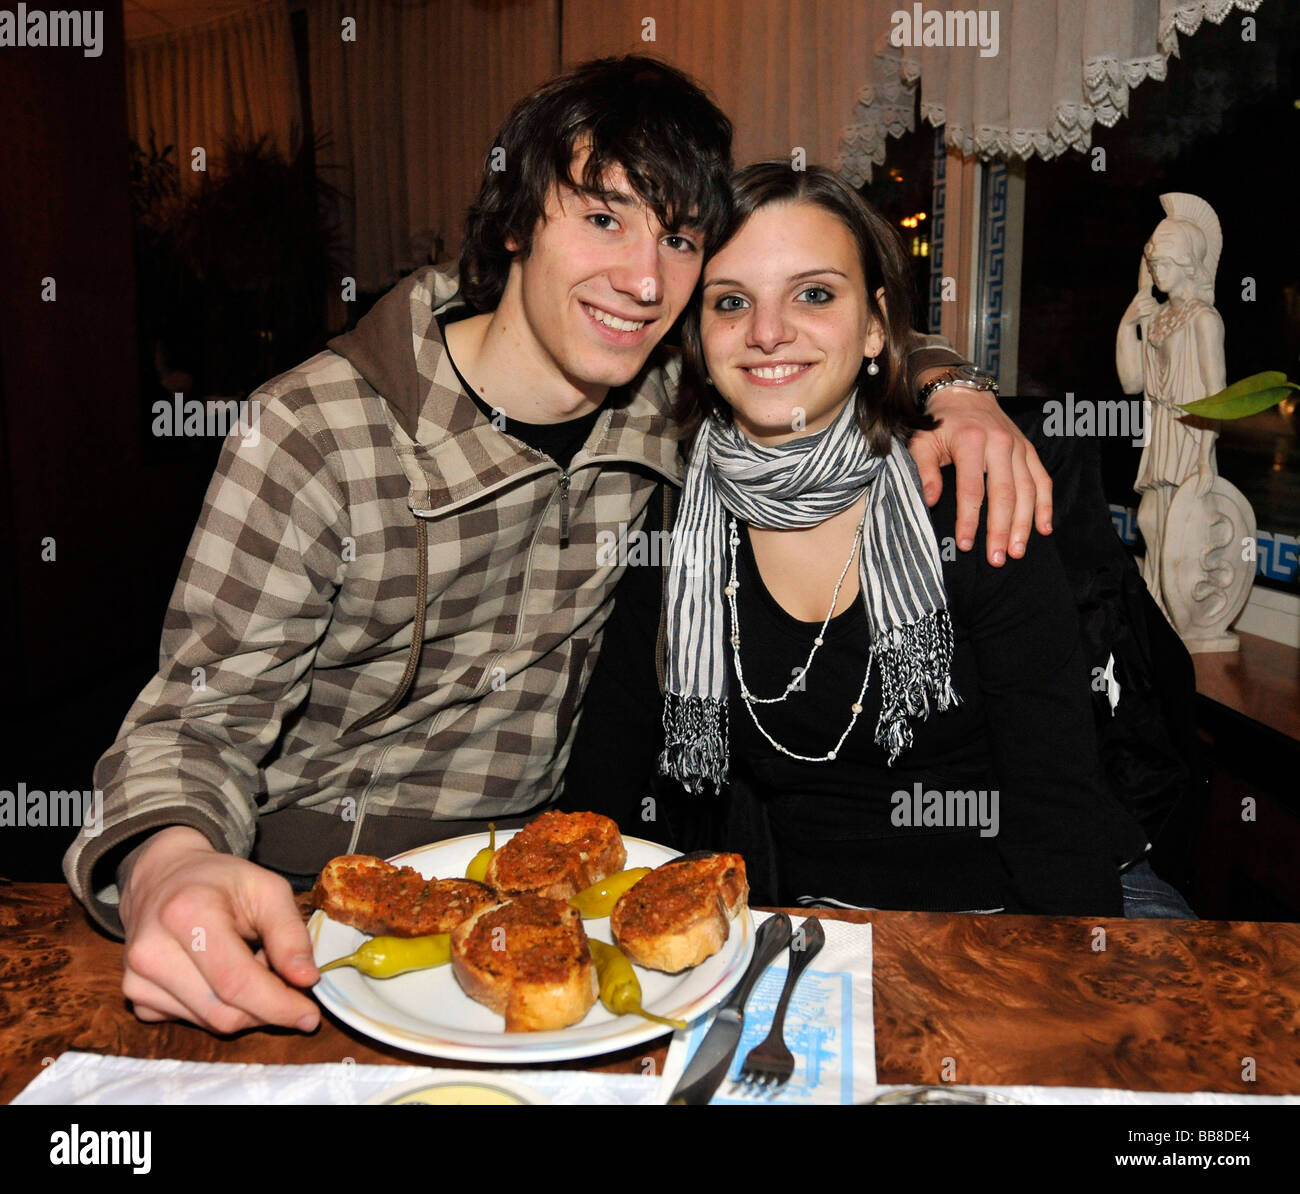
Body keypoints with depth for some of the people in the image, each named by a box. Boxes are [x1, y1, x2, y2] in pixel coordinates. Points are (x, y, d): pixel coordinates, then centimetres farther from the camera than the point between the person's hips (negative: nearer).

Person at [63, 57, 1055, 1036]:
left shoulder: (668, 398, -5)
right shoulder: (313, 434, -19)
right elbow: (205, 709, -17)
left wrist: (948, 393, -9)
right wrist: (167, 864, -39)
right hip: (310, 879, -2)